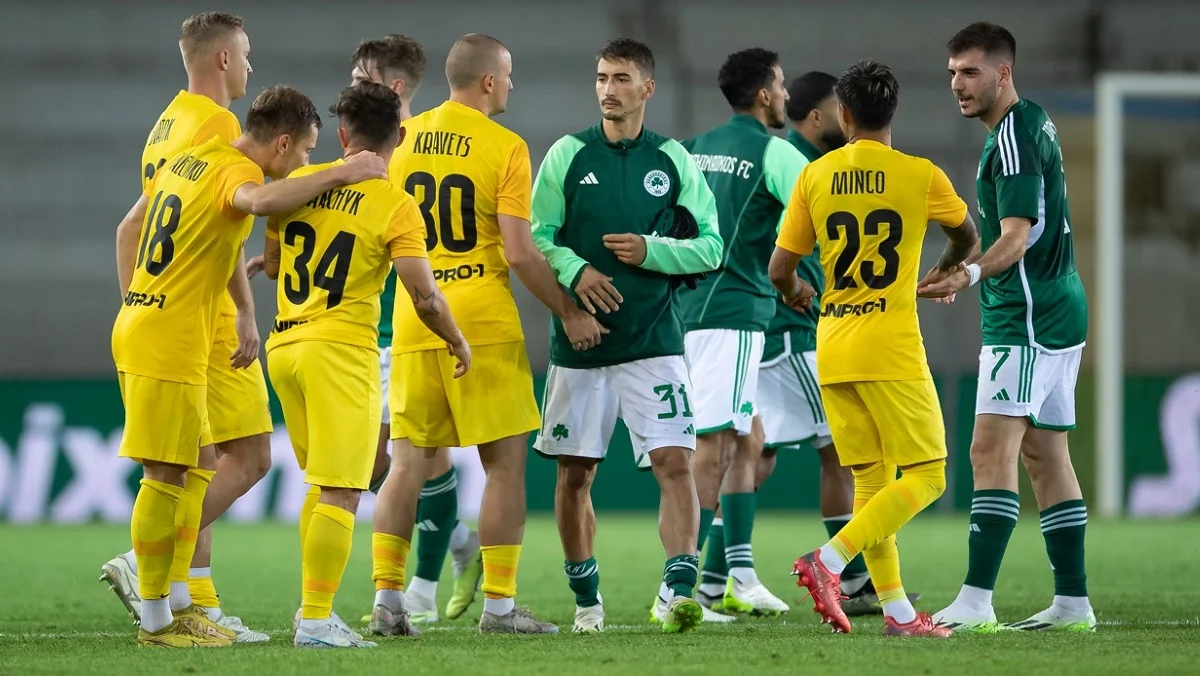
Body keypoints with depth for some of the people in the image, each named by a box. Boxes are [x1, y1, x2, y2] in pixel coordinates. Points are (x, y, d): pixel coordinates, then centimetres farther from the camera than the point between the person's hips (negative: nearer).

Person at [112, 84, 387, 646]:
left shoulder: (189, 158, 15)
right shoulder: (235, 171, -13)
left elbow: (128, 228, 22)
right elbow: (260, 200, -39)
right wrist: (338, 174, -30)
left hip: (137, 324, 10)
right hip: (172, 343, -10)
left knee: (193, 468, 14)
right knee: (167, 475, -5)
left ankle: (177, 601, 17)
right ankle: (156, 619, -1)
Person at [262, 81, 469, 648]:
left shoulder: (299, 183, 7)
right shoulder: (395, 205, -9)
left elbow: (272, 263, 21)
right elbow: (424, 296, -13)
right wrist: (459, 344, 4)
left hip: (284, 346, 6)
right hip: (341, 350, -6)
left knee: (324, 484, 19)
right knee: (341, 493, -4)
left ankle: (314, 608, 20)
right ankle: (315, 621, -9)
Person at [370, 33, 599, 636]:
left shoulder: (403, 138, 7)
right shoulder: (504, 147, -8)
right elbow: (518, 253, -12)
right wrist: (570, 312, -1)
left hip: (414, 317, 5)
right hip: (482, 317, -5)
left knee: (409, 462, 6)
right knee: (505, 461, 3)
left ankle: (387, 601, 0)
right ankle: (499, 605, 1)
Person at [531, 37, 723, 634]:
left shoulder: (674, 161, 5)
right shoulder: (568, 155, 4)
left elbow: (709, 247, 4)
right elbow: (537, 239, 1)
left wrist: (651, 251, -12)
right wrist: (575, 271, -17)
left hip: (653, 343, -1)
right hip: (579, 340, 1)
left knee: (675, 462, -15)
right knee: (575, 474, 7)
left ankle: (678, 590, -17)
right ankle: (585, 598, 21)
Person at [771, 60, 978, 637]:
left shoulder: (814, 176, 2)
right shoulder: (920, 176, -4)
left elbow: (780, 270, 5)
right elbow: (967, 236, 17)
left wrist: (794, 293, 29)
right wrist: (944, 273, 39)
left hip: (832, 349, 5)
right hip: (892, 348, -5)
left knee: (871, 479, 11)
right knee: (925, 476, 0)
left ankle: (896, 610, 7)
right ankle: (829, 561, -16)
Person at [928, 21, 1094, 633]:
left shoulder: (1014, 136, -15)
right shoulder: (1034, 124, 17)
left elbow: (1017, 237, -24)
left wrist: (970, 274, -41)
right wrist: (964, 270, 36)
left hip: (1027, 318, -11)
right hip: (1056, 309, 11)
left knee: (992, 450, -16)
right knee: (1044, 455, 12)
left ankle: (975, 601, -22)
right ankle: (1072, 601, 14)